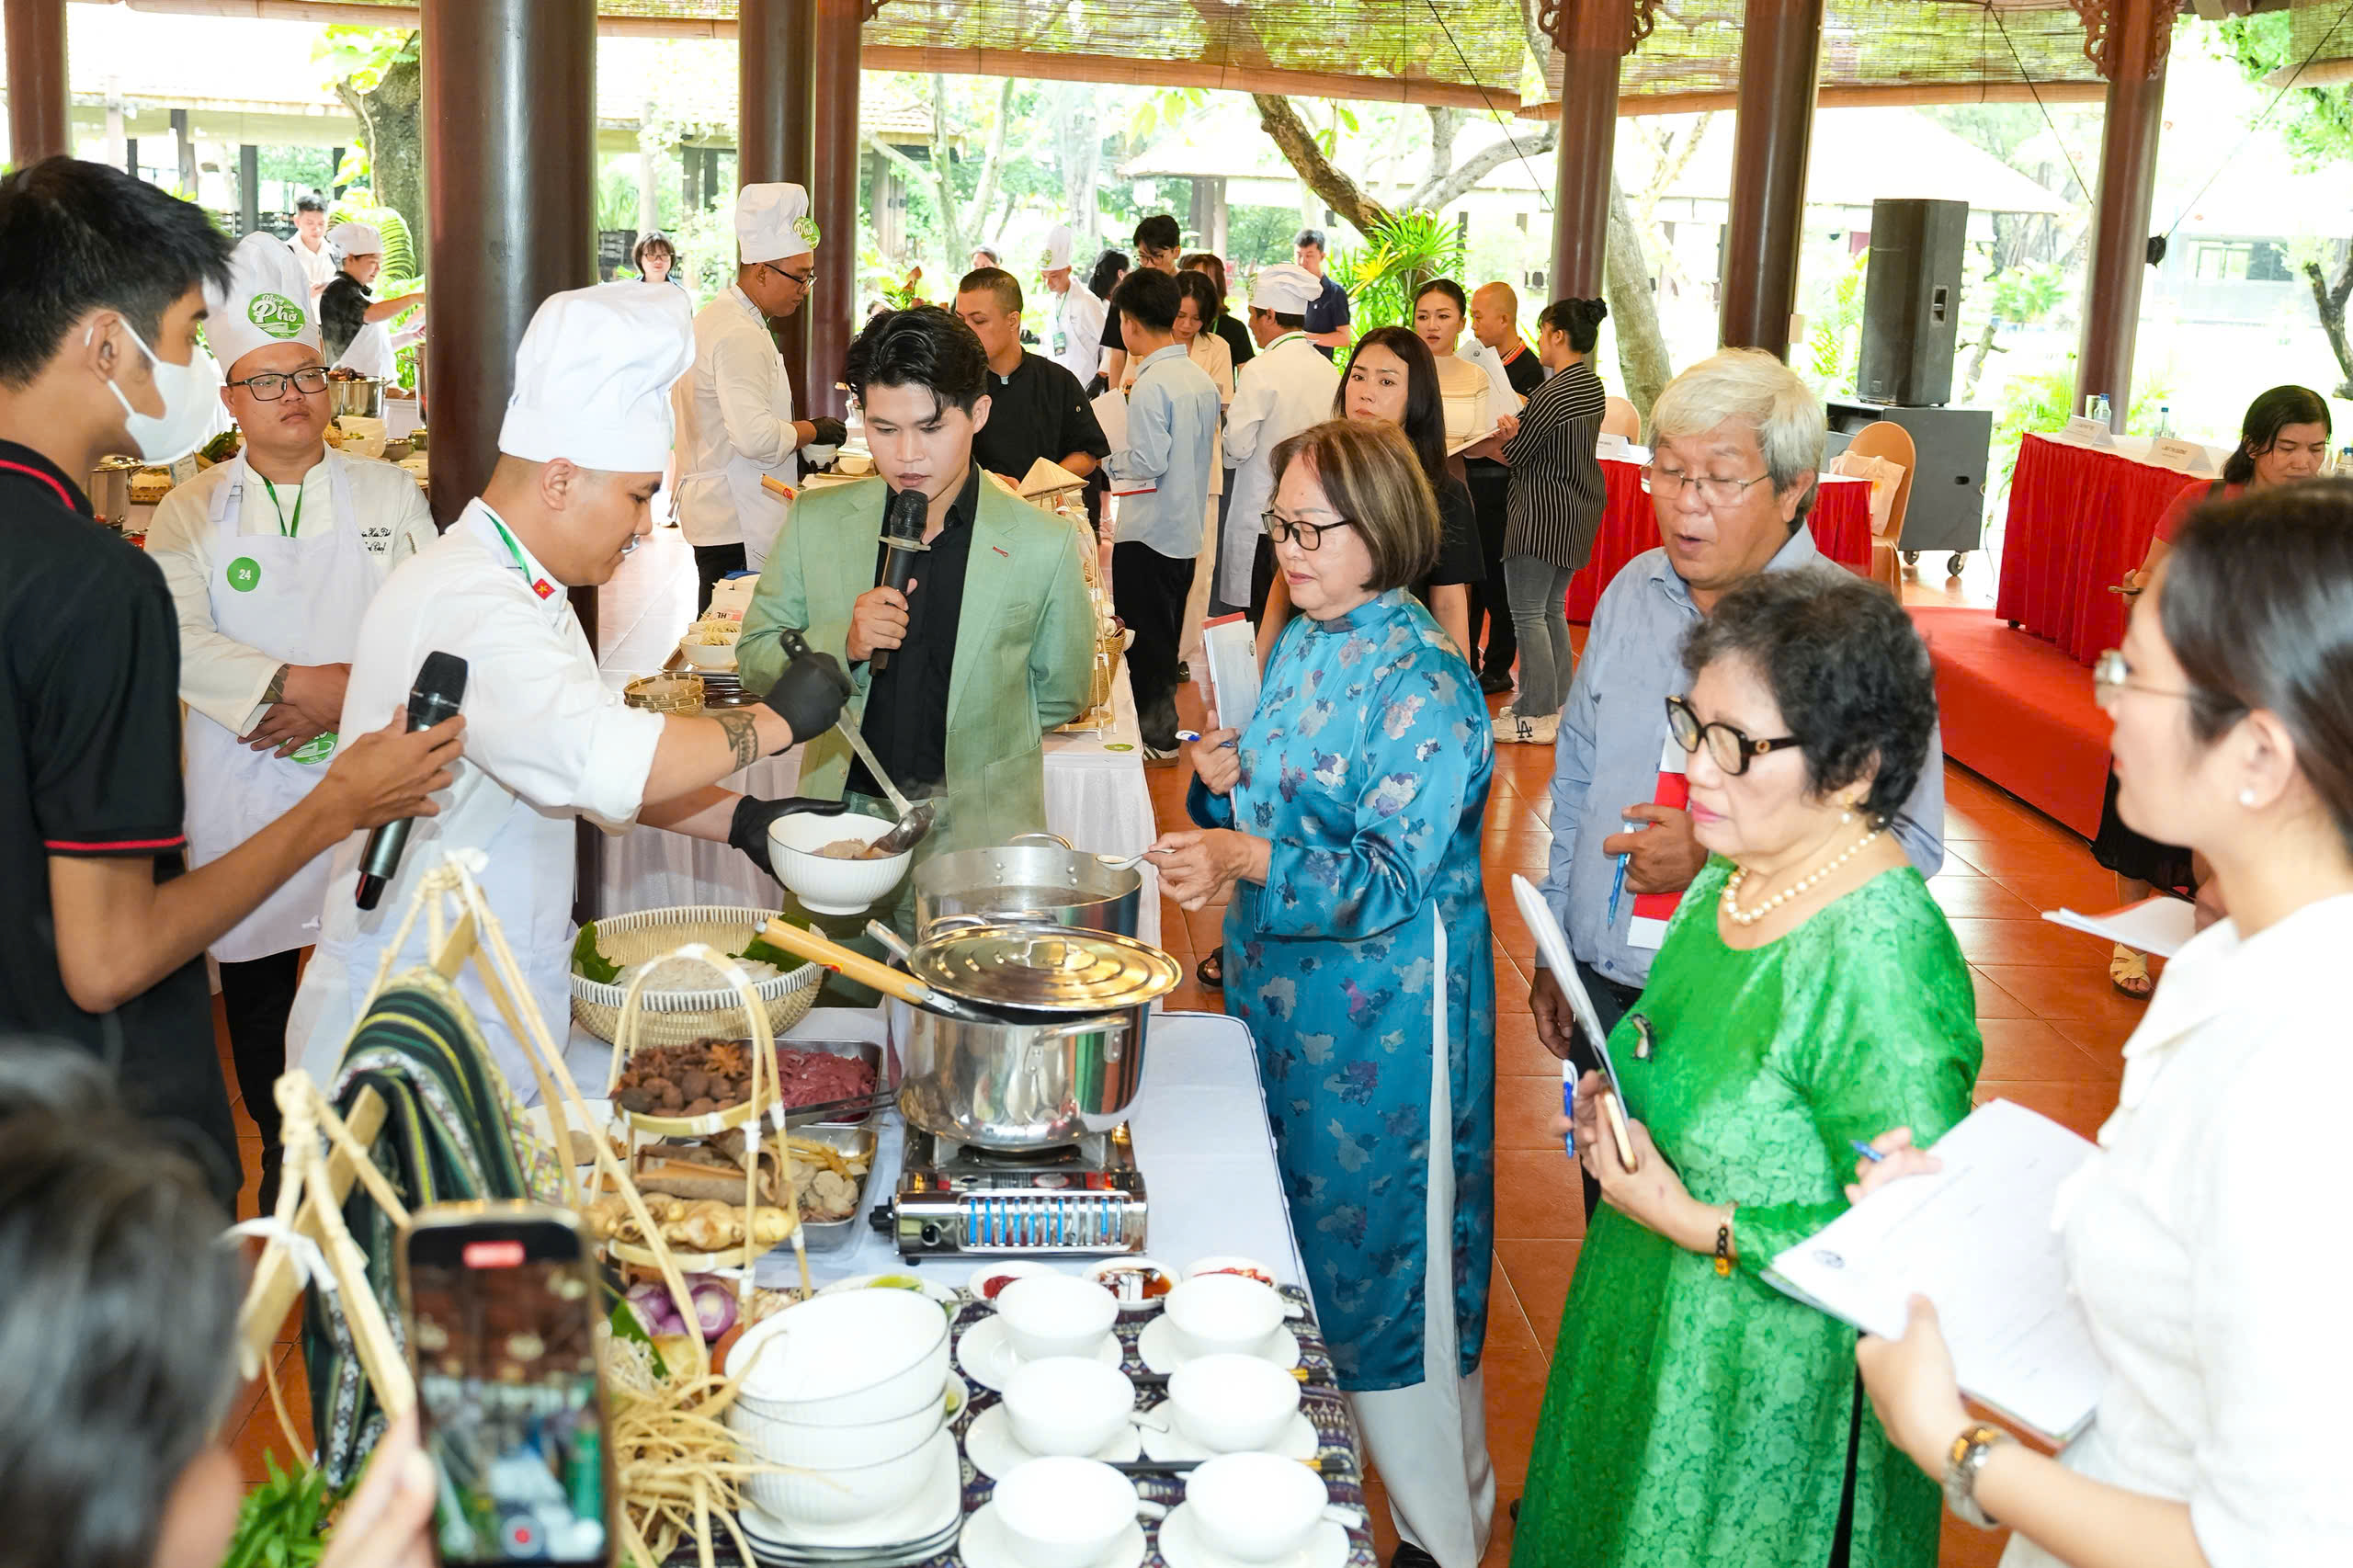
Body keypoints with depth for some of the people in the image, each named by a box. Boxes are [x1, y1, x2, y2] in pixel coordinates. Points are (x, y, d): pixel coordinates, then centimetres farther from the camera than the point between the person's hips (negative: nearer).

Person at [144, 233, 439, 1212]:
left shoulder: (390, 495, 4)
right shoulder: (193, 513, 4)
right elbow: (176, 639, -11)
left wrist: (352, 687, -16)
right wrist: (291, 683, -22)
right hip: (247, 798, 1)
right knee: (258, 996, 9)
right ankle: (283, 1160, 28)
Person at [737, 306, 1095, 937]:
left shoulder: (1043, 546, -3)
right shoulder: (816, 522, 3)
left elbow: (1061, 696, 9)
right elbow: (755, 661, 6)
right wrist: (842, 643, -11)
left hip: (977, 842, -1)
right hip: (842, 823, 2)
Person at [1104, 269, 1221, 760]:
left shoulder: (1151, 384, -19)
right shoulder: (1203, 379, 7)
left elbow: (1150, 461, -23)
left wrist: (1112, 458, -5)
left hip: (1147, 533, -8)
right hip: (1188, 529, 8)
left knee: (1143, 637, 2)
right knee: (1166, 638, 17)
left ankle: (1155, 737, 8)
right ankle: (1163, 722, 26)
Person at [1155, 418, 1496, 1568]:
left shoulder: (1422, 684, -17)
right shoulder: (1302, 643, 8)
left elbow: (1391, 874, -23)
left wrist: (1243, 858, -34)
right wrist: (1225, 780, -4)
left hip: (1384, 1018, -8)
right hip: (1282, 995, 8)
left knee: (1384, 1263, 2)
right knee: (1294, 1242, 18)